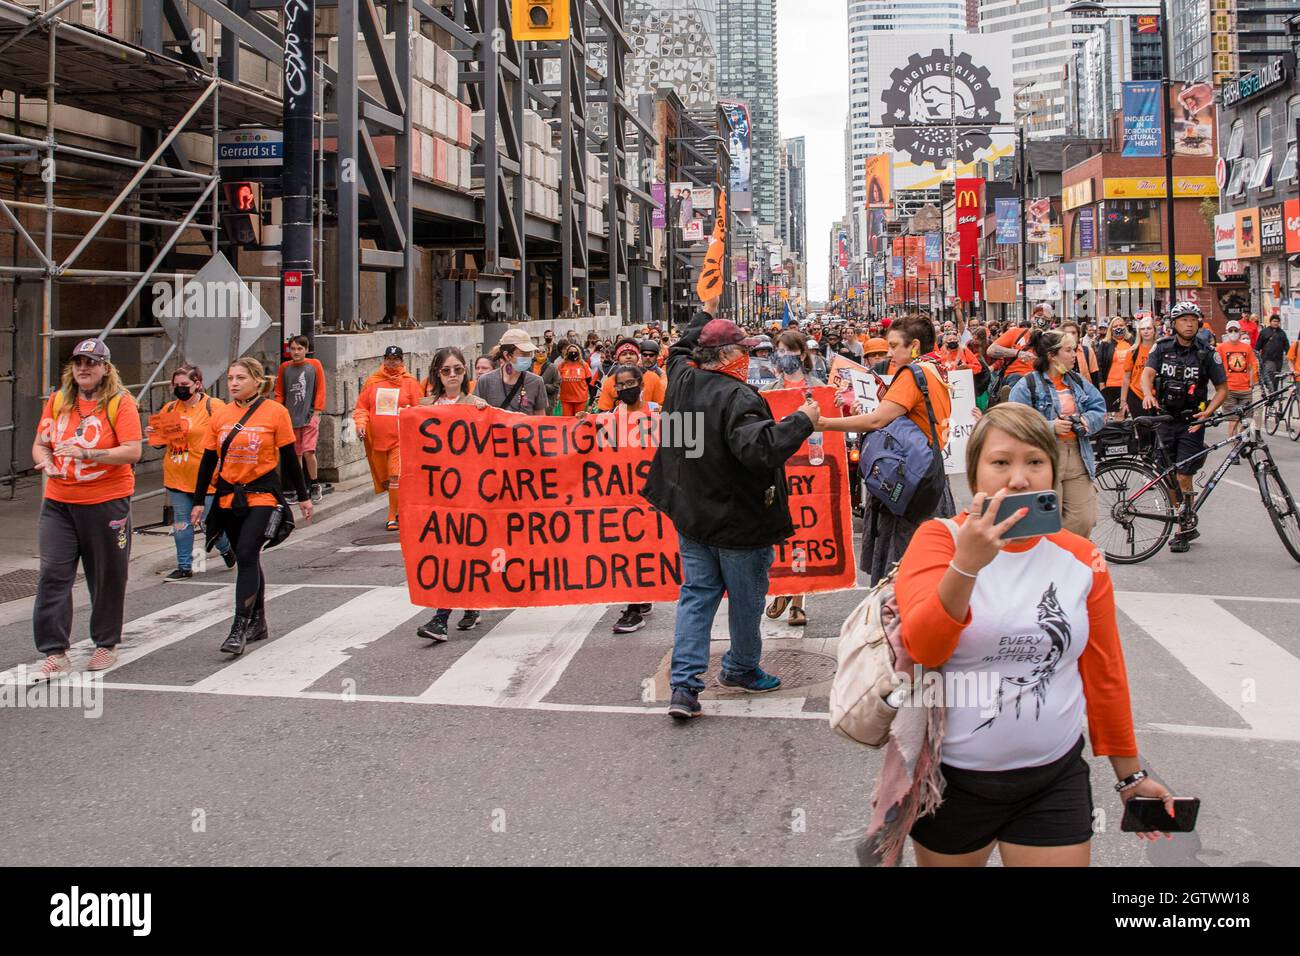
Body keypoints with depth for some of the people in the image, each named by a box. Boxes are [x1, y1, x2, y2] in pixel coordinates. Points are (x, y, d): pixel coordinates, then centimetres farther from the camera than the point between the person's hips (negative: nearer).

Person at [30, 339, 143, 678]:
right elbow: (40, 444, 12)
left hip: (107, 502, -4)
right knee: (53, 574, -4)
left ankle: (106, 645, 24)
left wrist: (86, 453, -25)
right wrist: (46, 462, -11)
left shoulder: (120, 402, -6)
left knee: (107, 576, 8)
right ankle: (55, 653, 2)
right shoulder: (57, 400, 9)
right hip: (58, 503, 4)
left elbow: (132, 451, -15)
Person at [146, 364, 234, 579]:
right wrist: (151, 436, -2)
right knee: (181, 522, 8)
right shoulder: (169, 409, 10)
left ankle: (226, 548, 31)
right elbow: (161, 442, 19)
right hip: (177, 477, 5)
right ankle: (184, 566, 19)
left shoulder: (213, 406, -6)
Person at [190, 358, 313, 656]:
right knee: (247, 558, 12)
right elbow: (208, 461, 10)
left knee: (247, 556, -15)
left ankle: (240, 628, -14)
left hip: (262, 494, -4)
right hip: (229, 496, 4)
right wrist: (198, 502, 10)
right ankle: (258, 623, 24)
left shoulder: (275, 412, -5)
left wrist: (303, 496, 6)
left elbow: (289, 458, 1)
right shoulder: (220, 416, 5)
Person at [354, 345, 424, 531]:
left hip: (400, 439, -4)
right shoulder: (372, 382, 10)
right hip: (376, 440, 4)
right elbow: (361, 406, 13)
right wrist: (360, 423, -4)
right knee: (383, 479, 12)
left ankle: (392, 517, -9)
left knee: (396, 477, -15)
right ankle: (401, 507, 33)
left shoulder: (410, 382, 2)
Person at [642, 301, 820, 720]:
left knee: (696, 595, 9)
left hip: (692, 515, 7)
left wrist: (705, 314, 34)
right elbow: (759, 448, -37)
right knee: (746, 598, 14)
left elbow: (679, 351, 23)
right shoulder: (736, 397, -24)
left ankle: (684, 685, 3)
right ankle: (741, 669, 32)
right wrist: (802, 420, -26)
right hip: (739, 520, -7)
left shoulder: (682, 381, -1)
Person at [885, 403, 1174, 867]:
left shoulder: (1081, 559, 0)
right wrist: (967, 565, -36)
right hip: (951, 780, -1)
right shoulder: (938, 540, -8)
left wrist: (1129, 772, 14)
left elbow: (1105, 672, 9)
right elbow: (923, 646, -23)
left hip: (1054, 780, 2)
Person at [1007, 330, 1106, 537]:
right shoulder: (1027, 385, -8)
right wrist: (1050, 427, -20)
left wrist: (1087, 421, -7)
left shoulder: (1078, 381, 13)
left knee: (1084, 520, 3)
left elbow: (1100, 409, 14)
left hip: (1078, 457, 6)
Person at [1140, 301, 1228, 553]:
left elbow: (1222, 389, 2)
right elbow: (1147, 374, -11)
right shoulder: (1162, 348, 2)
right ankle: (1189, 526, 24)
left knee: (1183, 477, -10)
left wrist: (1206, 413, -15)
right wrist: (1148, 395, -33)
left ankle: (1183, 530, 4)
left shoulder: (1207, 354, -2)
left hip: (1191, 422, -3)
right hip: (1166, 419, 3)